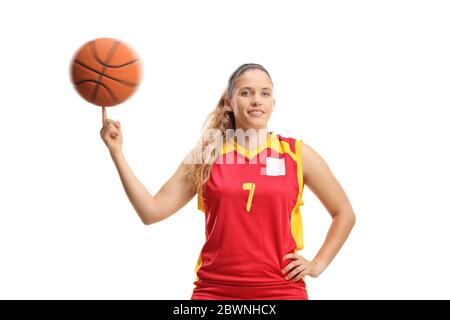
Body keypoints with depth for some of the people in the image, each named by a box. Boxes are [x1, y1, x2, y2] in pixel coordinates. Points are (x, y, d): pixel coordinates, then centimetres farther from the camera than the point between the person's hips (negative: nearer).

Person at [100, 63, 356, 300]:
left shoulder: (297, 154, 4)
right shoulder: (206, 155, 6)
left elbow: (345, 214, 14)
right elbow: (152, 211, 1)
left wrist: (318, 264, 5)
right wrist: (116, 151, -3)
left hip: (280, 290, 0)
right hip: (214, 289, 1)